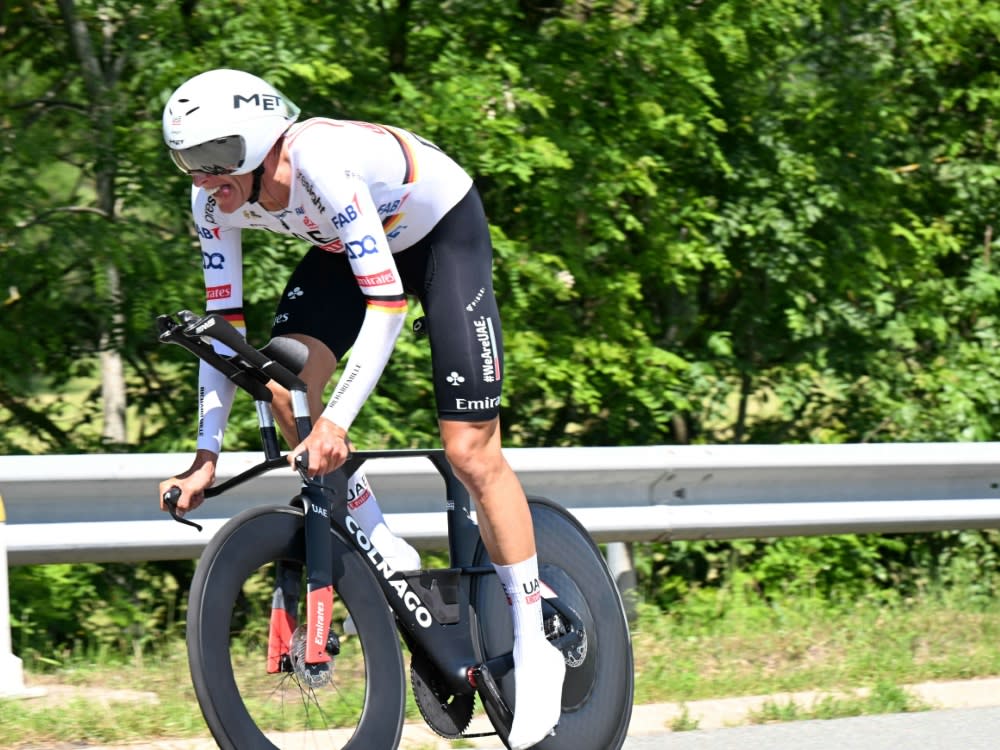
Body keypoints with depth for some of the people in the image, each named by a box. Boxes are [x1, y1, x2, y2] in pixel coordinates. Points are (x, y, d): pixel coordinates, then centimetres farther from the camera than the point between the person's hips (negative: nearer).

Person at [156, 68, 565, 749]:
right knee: (287, 383, -19)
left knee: (471, 451, -10)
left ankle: (535, 650, 1)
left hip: (445, 232, -6)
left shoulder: (322, 163, -40)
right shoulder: (216, 200, -19)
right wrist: (207, 455, -17)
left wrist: (338, 421, -47)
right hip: (352, 241, 6)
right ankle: (383, 552, 0)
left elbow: (388, 301, -41)